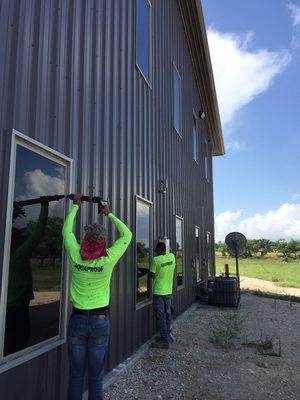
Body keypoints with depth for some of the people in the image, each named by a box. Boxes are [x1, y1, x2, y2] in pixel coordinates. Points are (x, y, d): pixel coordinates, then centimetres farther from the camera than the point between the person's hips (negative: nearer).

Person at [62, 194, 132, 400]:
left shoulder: (75, 256, -11)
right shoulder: (108, 259, -15)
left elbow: (67, 230, 7)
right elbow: (127, 234, -1)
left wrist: (76, 206, 18)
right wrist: (109, 214, 9)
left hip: (77, 319, 1)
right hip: (100, 320, -1)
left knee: (76, 375, 13)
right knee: (96, 376, 11)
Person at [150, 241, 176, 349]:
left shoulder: (155, 260, -17)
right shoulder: (172, 256, -3)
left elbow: (152, 275, -9)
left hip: (158, 292, -6)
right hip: (169, 291, 6)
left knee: (160, 316, 1)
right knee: (167, 313, 18)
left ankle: (165, 340, 4)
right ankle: (168, 334, 30)